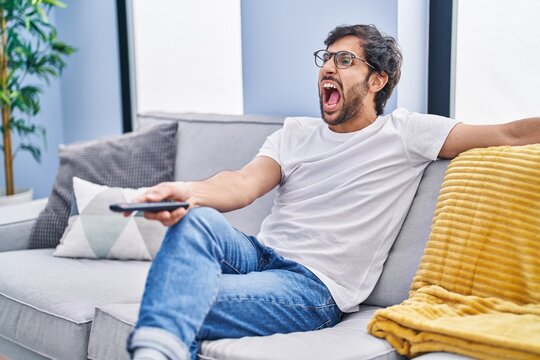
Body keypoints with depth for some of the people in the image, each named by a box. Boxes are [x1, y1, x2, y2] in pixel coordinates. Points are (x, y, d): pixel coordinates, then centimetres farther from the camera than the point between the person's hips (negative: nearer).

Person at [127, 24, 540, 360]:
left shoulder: (404, 133, 5)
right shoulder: (296, 133, 17)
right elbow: (246, 183, -1)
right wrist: (187, 191, -23)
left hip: (316, 287, -5)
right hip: (260, 253, 5)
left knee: (184, 300, -30)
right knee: (196, 218, -30)